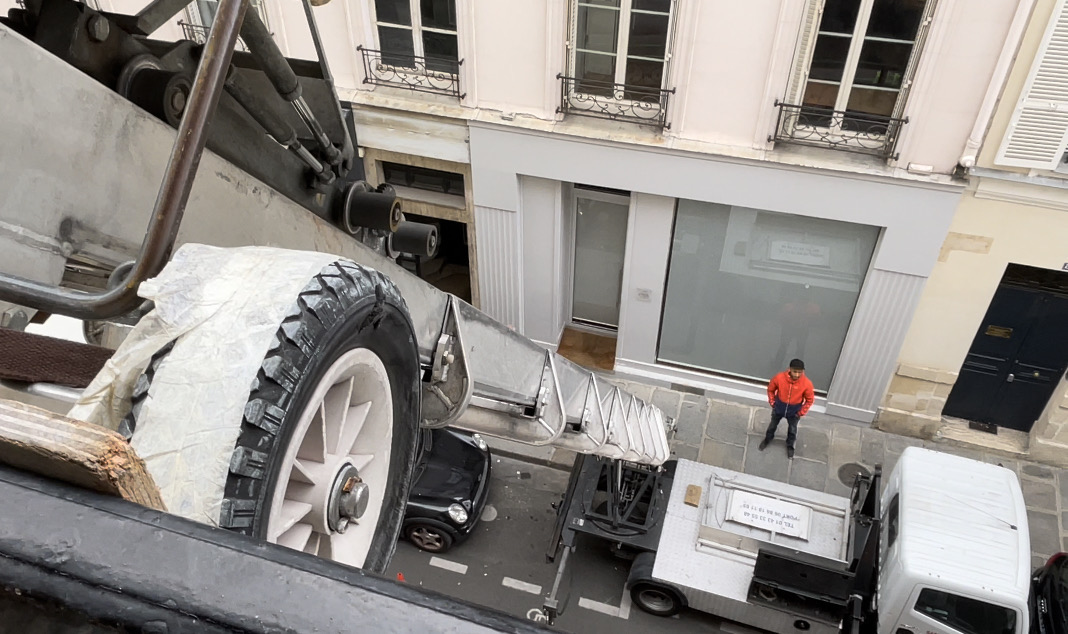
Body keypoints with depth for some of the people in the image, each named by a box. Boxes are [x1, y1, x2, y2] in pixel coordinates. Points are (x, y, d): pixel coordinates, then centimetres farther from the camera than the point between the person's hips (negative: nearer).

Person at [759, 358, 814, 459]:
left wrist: (802, 412, -9)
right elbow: (770, 389, -7)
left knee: (792, 429, 25)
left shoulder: (807, 384, -30)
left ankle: (790, 445, 53)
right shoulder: (779, 377, -29)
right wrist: (772, 402, -6)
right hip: (778, 408, 0)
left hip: (794, 411, 0)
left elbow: (810, 399, -12)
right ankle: (767, 439, 56)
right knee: (773, 425, 26)